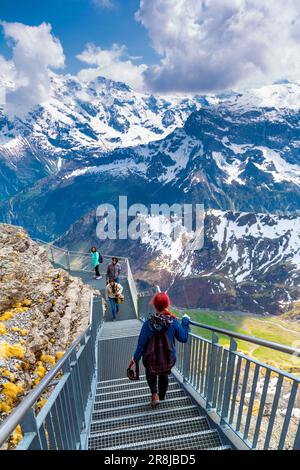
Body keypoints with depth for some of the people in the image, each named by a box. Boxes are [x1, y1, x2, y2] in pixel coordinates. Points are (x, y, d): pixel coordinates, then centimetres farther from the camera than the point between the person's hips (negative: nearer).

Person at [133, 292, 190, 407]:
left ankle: (154, 394, 14)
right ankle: (162, 397, 49)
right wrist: (185, 321, 2)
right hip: (168, 358, 1)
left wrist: (136, 357, 2)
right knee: (164, 376, 31)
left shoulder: (148, 323, -24)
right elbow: (184, 338, -7)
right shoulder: (174, 322, -22)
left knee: (150, 374, 32)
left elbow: (141, 343, -16)